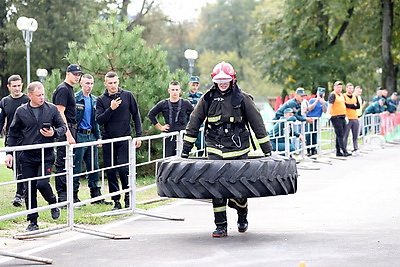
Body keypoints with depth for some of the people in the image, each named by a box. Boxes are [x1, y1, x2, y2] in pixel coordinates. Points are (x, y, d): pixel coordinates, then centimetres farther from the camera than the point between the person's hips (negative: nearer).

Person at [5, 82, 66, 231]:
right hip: (27, 157, 2)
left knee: (42, 183, -17)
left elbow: (63, 127, 10)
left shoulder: (52, 109, 2)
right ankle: (33, 221, 15)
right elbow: (13, 133, 11)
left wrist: (54, 133, -11)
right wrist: (9, 153, 5)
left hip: (46, 155, -2)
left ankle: (53, 203, 16)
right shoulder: (21, 111, 3)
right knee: (29, 189, 3)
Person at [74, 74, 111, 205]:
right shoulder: (75, 99, -7)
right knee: (76, 167, -3)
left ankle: (96, 195, 15)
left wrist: (98, 137, 14)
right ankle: (74, 196, 3)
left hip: (91, 136, 7)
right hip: (79, 136, -7)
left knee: (93, 167, 9)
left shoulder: (94, 100, 14)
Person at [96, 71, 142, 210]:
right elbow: (99, 120, -5)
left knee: (124, 169, -12)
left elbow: (136, 115, 8)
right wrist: (111, 109, -18)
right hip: (108, 140, 2)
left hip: (124, 139, -2)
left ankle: (128, 196, 6)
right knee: (110, 172, 2)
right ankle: (116, 201, 10)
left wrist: (138, 135, 3)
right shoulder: (101, 100, 3)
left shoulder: (127, 96, 3)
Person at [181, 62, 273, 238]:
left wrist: (267, 150, -1)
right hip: (216, 150, 1)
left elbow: (257, 124, 2)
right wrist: (186, 149, 6)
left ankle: (242, 216, 31)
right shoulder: (208, 99, 5)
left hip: (238, 150, -1)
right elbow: (194, 122, 9)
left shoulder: (241, 98, 0)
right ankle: (221, 226, 0)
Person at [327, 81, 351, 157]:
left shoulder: (341, 95, 18)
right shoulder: (332, 95, -8)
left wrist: (345, 115, 26)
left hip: (342, 116, 9)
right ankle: (344, 151, -14)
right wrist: (329, 113, -33)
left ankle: (338, 151, 15)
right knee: (340, 135, -11)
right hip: (336, 117, -9)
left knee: (340, 135, 11)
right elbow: (330, 105, -19)